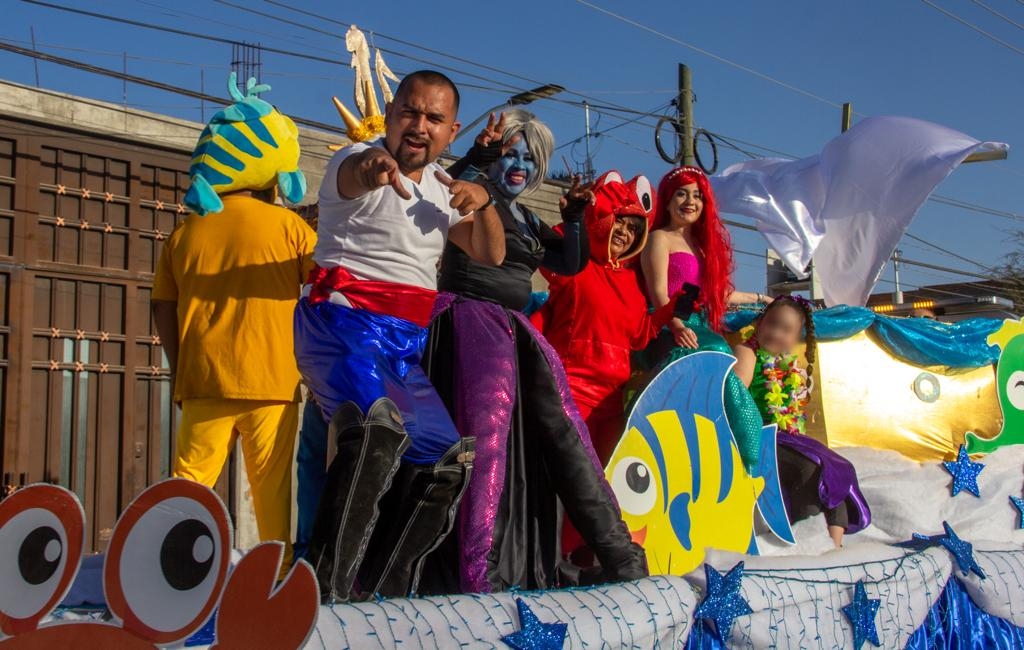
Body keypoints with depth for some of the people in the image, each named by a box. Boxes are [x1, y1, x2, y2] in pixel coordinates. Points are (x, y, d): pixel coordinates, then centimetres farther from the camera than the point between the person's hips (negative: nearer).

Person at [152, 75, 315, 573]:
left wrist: (180, 374, 15)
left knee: (190, 480, 9)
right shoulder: (286, 224, -2)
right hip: (271, 381, -3)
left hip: (202, 382, 3)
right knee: (273, 487, 4)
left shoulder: (185, 232, 7)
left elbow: (164, 309, 8)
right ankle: (281, 570, 7)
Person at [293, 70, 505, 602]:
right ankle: (326, 589, -31)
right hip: (343, 323, -8)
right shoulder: (362, 162, -4)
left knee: (446, 457, -2)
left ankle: (379, 593, 8)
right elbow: (350, 175, -30)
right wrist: (372, 164, -56)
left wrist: (484, 203, -4)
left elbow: (490, 255, 17)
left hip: (406, 344, 8)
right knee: (380, 424, -34)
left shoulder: (441, 187, 19)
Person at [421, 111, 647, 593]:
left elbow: (571, 264, 27)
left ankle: (619, 555, 3)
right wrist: (478, 156, -29)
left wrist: (574, 218, 15)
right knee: (486, 431, -20)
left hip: (515, 331, 8)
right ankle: (477, 576, -22)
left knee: (563, 432, 1)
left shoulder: (527, 221, 24)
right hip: (469, 321, -7)